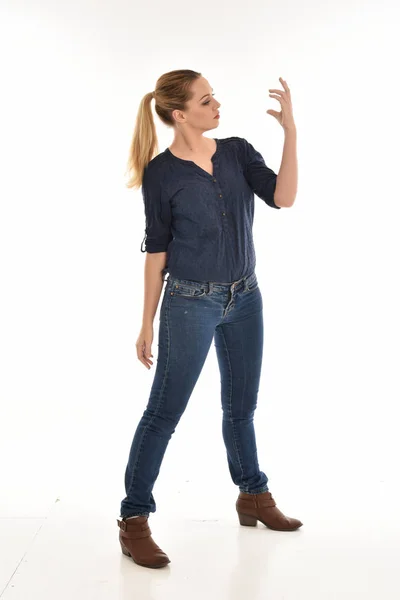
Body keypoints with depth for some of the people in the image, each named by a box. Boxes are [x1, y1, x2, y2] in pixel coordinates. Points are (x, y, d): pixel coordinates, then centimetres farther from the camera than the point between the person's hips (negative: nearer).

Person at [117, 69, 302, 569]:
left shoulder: (238, 152, 2)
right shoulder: (160, 173, -9)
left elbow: (282, 198, -13)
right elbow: (157, 251, -6)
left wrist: (290, 130, -19)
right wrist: (147, 323, -4)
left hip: (245, 298, 5)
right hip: (191, 303, -5)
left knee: (241, 406, 18)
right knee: (164, 411, -1)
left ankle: (253, 496, 35)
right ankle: (134, 521, 8)